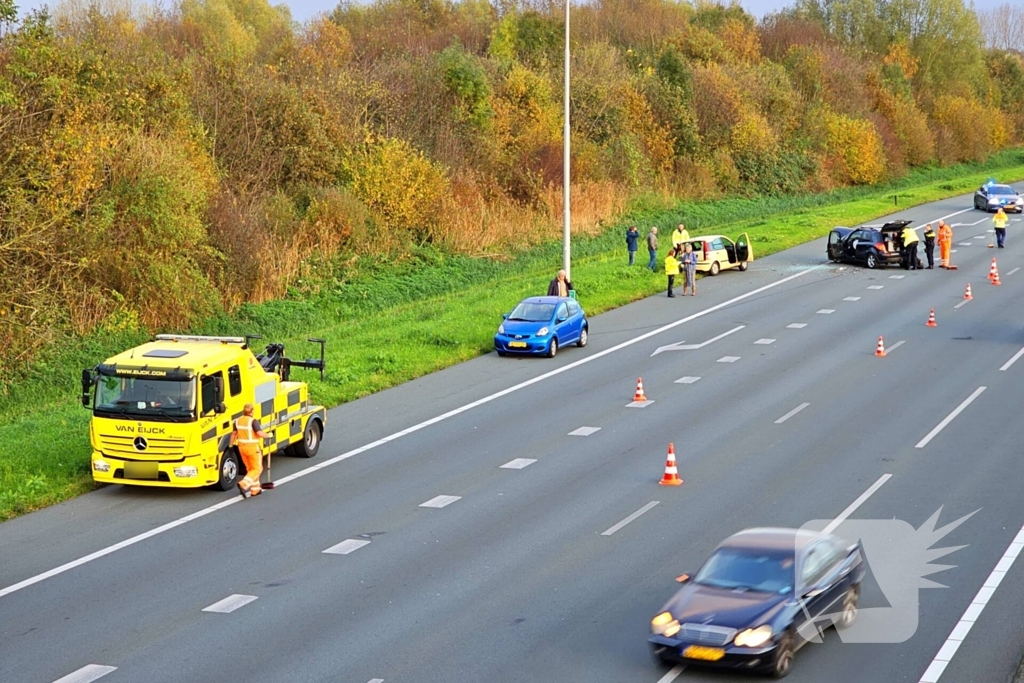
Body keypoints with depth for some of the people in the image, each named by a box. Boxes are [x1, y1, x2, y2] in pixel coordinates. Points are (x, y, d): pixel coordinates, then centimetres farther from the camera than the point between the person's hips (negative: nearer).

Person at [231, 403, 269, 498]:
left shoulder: (238, 421, 4)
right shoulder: (253, 421, -17)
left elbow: (234, 433, 15)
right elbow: (260, 433, -25)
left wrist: (231, 444, 30)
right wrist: (268, 435, -7)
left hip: (242, 447, 7)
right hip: (253, 448, -7)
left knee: (250, 468, 18)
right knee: (257, 469, 1)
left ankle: (255, 489, 21)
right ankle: (244, 484, -18)